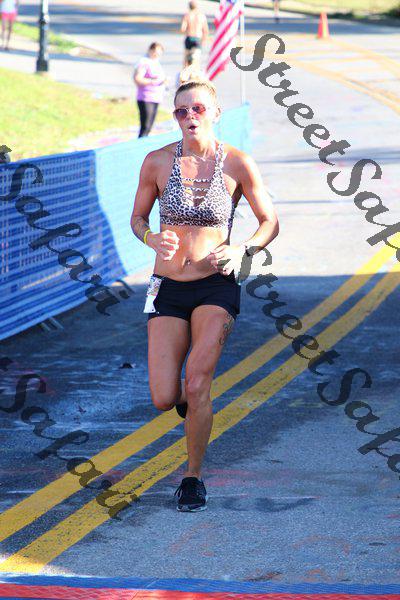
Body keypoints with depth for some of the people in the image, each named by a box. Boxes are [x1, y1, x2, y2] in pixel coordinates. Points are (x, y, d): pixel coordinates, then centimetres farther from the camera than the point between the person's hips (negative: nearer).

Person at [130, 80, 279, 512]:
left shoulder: (238, 164, -7)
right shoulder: (158, 162, -4)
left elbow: (270, 223, 2)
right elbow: (137, 219, 9)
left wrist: (242, 250, -17)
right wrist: (154, 240, -14)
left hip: (216, 287, -2)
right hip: (168, 288, 2)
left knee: (196, 384, -20)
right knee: (164, 401, -6)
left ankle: (193, 477, 1)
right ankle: (189, 396, 33)